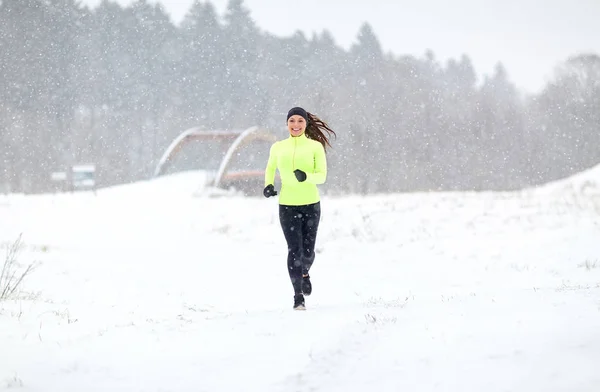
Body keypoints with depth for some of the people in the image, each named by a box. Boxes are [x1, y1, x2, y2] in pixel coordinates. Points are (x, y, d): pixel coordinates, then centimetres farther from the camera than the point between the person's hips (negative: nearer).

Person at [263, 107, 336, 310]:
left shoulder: (315, 146, -2)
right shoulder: (278, 147, 5)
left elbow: (322, 176, -5)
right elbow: (270, 168, 22)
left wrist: (306, 177, -24)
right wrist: (268, 185, 5)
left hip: (311, 204, 0)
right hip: (287, 205, 0)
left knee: (308, 251, 5)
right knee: (294, 250, -9)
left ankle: (305, 273, 40)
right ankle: (298, 295, -1)